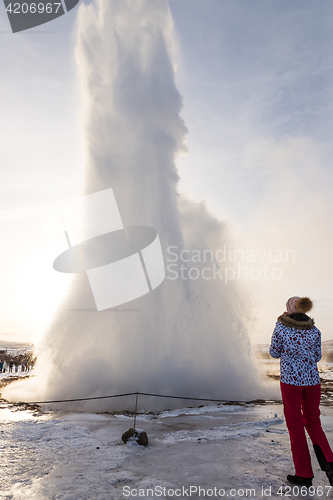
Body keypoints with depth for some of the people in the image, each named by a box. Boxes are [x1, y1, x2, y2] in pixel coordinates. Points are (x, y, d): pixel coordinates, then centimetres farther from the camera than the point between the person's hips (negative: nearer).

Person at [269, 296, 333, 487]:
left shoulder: (281, 327, -9)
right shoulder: (314, 331, 0)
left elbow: (274, 353, 1)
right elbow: (317, 357, 10)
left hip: (291, 380, -3)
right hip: (312, 380, 3)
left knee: (295, 427, 9)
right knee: (313, 424, 20)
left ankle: (304, 474, 17)